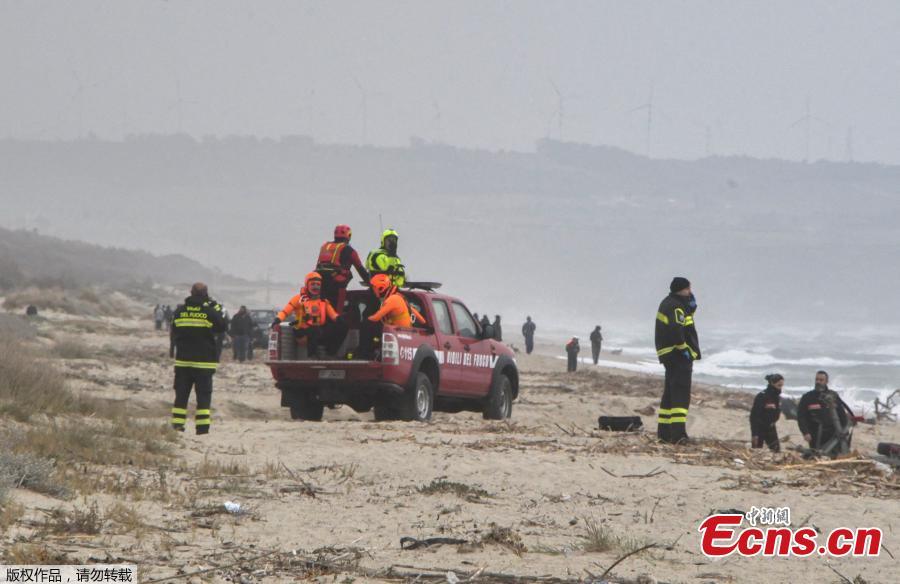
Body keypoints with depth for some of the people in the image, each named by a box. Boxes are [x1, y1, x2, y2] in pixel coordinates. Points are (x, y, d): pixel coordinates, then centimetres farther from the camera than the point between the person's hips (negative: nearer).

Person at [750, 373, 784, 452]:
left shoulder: (777, 397, 2)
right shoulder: (762, 397, -19)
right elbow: (754, 416, -19)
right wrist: (754, 434, -21)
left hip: (770, 428, 7)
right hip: (759, 427, -7)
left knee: (776, 451, -1)